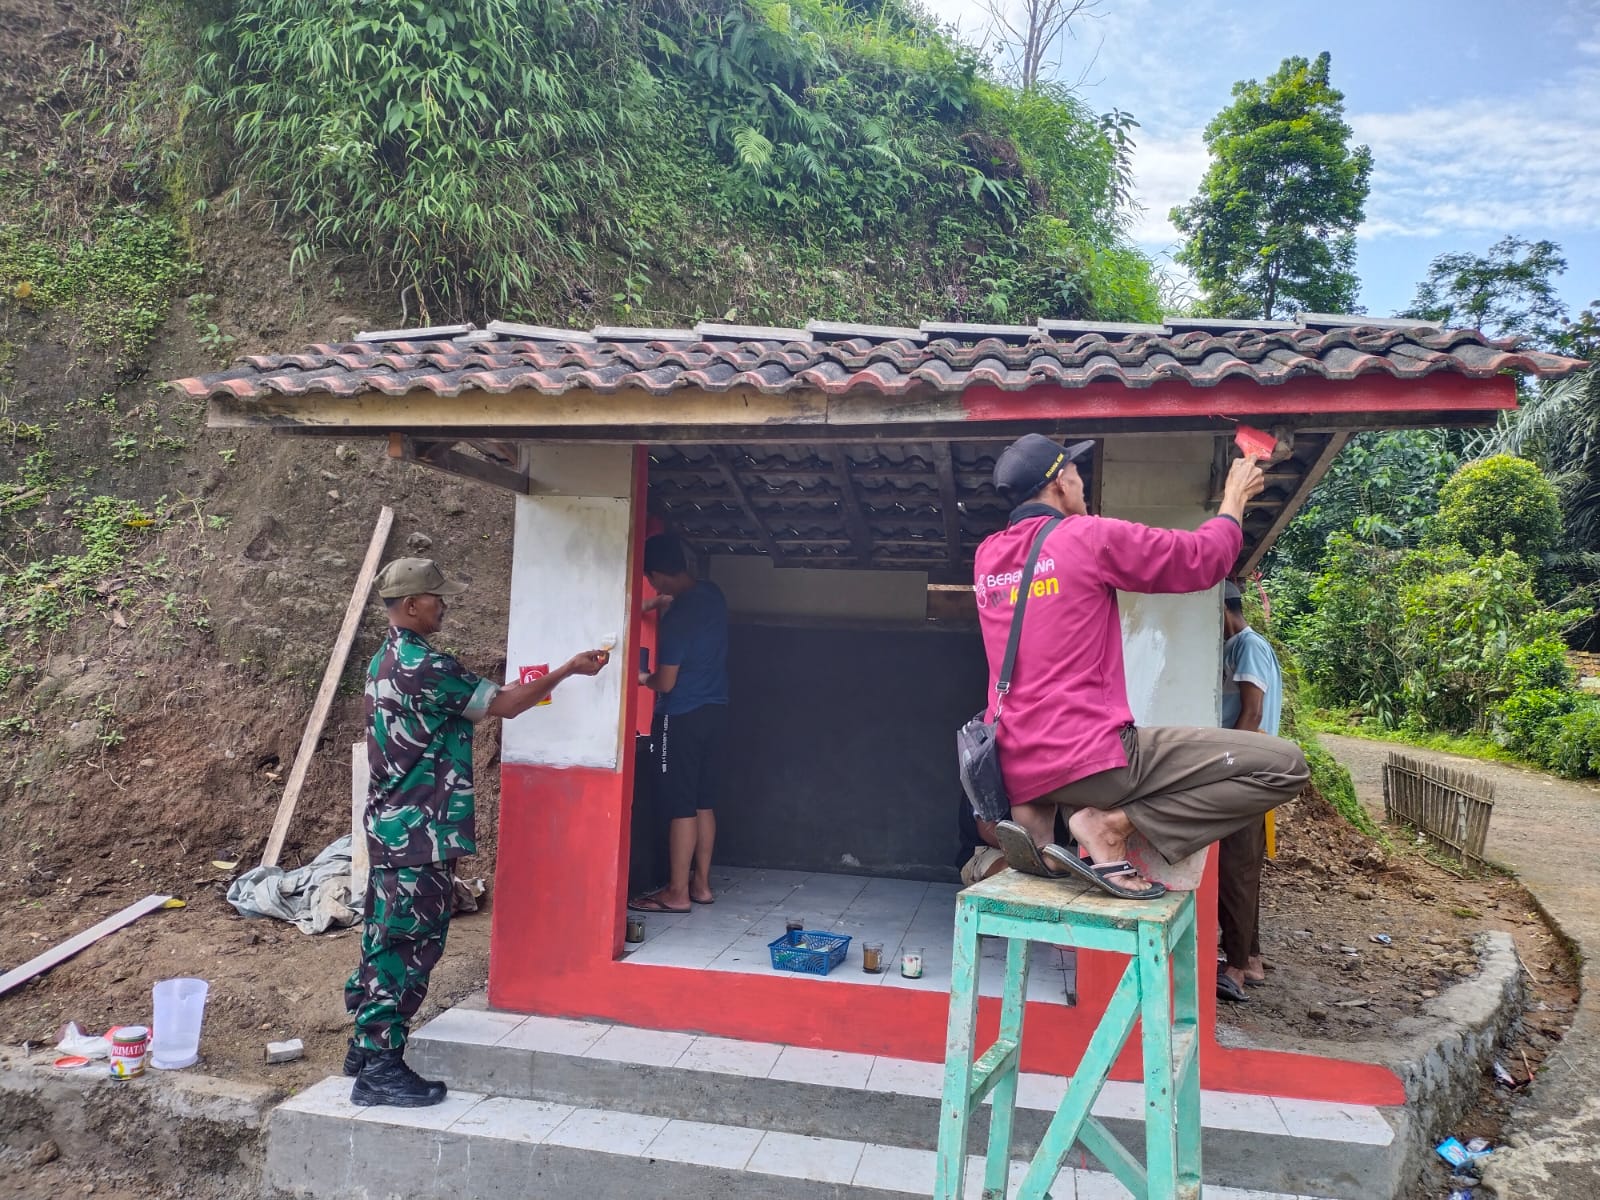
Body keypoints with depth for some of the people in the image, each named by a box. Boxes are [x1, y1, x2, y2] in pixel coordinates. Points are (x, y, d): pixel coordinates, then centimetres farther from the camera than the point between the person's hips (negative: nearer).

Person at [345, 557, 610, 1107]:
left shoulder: (386, 661, 13)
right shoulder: (426, 666, -19)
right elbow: (503, 705, -13)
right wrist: (569, 669, -6)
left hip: (390, 827, 10)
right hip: (420, 833, -10)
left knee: (384, 937, 17)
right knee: (411, 944, -3)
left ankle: (366, 1046, 27)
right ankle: (381, 1069, 4)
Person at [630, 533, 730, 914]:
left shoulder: (678, 617, -21)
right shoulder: (712, 593, 4)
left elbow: (666, 682, -15)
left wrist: (644, 678, 4)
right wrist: (656, 603, 29)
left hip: (683, 718, -8)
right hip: (715, 712, 8)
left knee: (681, 807, -2)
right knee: (704, 804, 13)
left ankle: (678, 893, 4)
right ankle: (700, 884, 20)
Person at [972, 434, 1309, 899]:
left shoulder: (987, 557, 11)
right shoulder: (1091, 537, -8)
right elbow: (1204, 558, 4)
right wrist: (1235, 497, 21)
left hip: (1013, 769, 7)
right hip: (1088, 759, -7)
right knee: (1284, 765, -4)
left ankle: (1034, 817, 13)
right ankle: (1111, 823, -9)